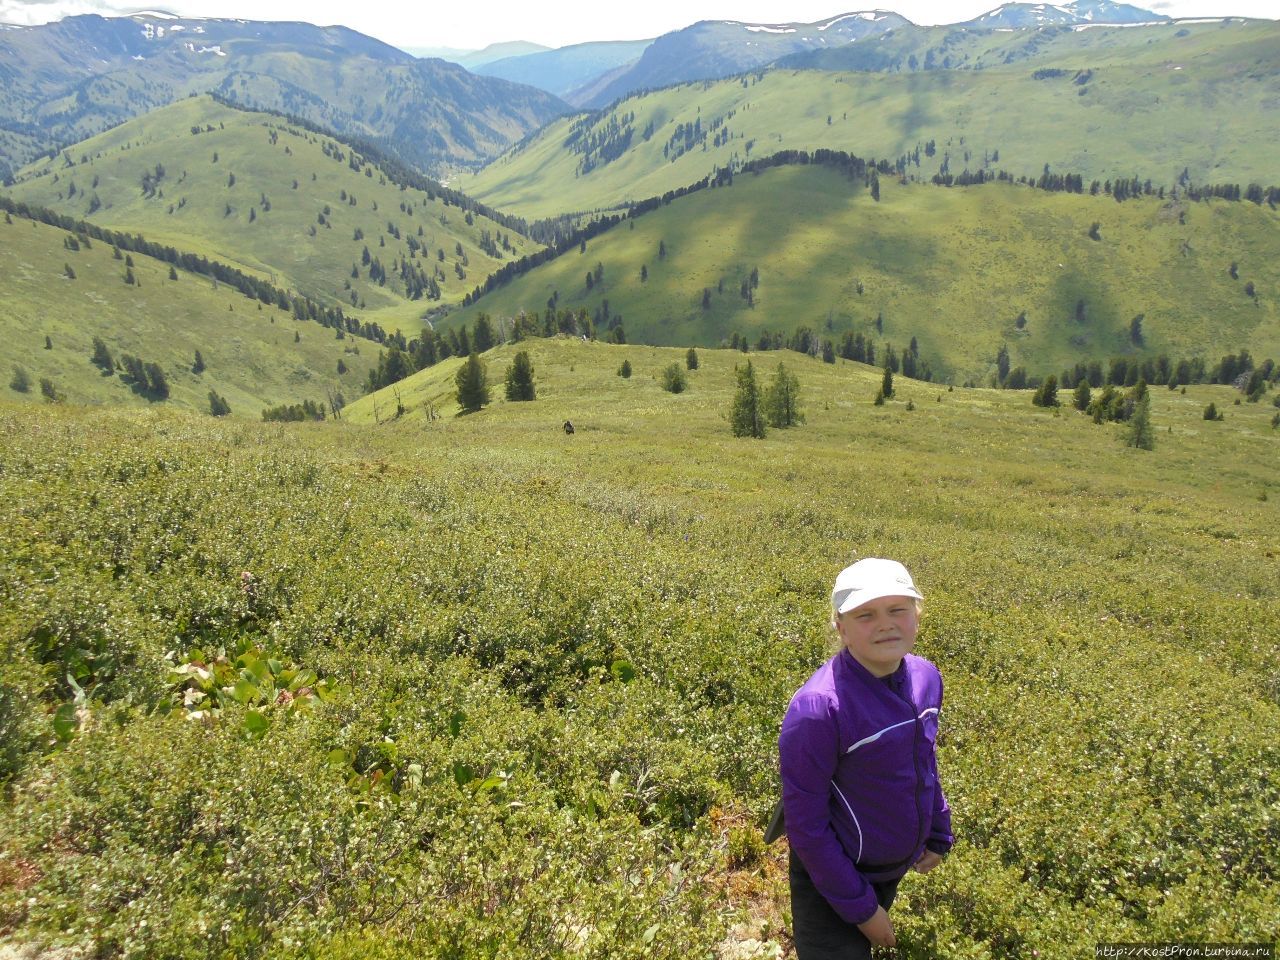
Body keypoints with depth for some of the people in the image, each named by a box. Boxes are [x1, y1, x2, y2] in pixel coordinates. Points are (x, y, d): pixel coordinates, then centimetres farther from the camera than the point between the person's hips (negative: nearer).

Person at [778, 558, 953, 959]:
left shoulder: (926, 677, -10)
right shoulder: (818, 707, -31)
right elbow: (805, 824, -24)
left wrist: (938, 834, 13)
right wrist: (859, 906, -19)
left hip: (895, 869, 7)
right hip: (831, 878, -7)